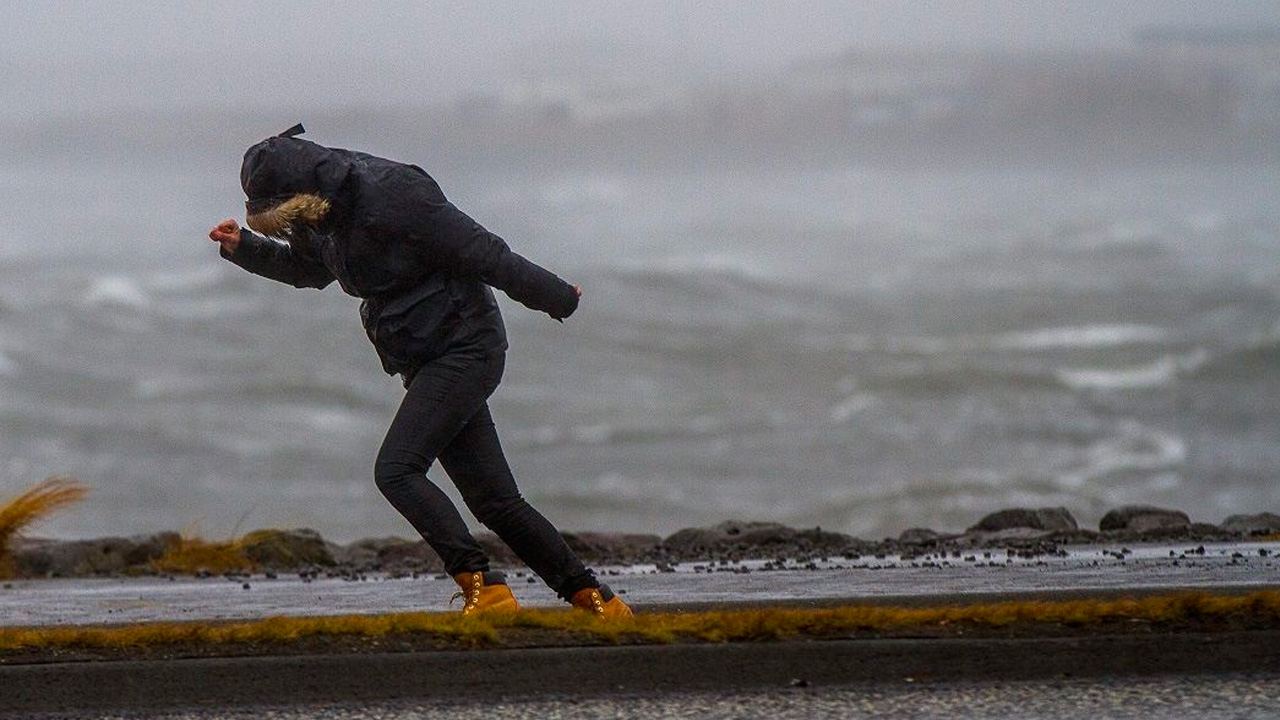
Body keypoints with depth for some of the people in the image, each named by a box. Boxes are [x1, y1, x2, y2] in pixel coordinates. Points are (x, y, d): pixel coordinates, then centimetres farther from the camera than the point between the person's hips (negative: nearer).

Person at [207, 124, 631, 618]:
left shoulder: (390, 197, -21)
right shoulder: (321, 218, 6)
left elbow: (484, 254, -16)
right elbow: (305, 267, 30)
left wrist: (555, 298, -10)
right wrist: (243, 247, 14)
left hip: (464, 349, -9)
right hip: (428, 363, 9)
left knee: (397, 470, -19)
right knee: (492, 499, 6)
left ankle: (482, 585, -22)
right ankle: (592, 597, 11)